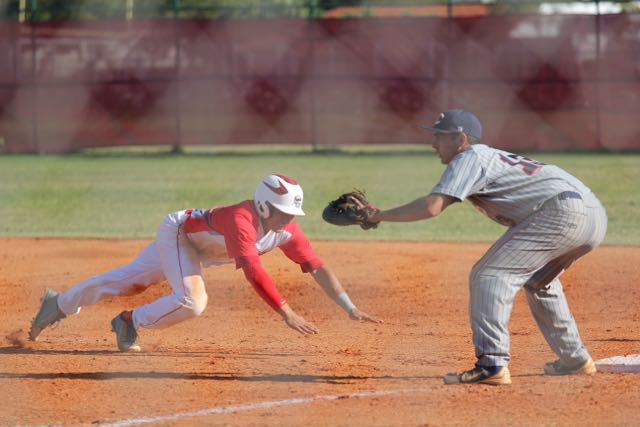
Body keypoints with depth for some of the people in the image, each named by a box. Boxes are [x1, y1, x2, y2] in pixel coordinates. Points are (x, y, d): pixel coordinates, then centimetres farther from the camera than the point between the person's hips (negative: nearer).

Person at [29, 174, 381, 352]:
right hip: (177, 232, -7)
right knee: (192, 300, -28)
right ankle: (129, 322, -2)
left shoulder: (286, 231, -19)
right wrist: (286, 313, -56)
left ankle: (60, 304, 36)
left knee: (130, 280, 18)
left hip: (199, 249, 7)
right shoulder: (242, 219, -41)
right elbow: (252, 270, -51)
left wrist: (349, 308, -28)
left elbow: (317, 268, -19)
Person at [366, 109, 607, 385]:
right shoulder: (493, 157, 29)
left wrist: (380, 216, -4)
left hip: (562, 211, -10)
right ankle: (575, 360, 35)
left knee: (489, 275, -10)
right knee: (537, 281, 31)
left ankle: (492, 365, -21)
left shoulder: (469, 158, -1)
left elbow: (431, 207, -11)